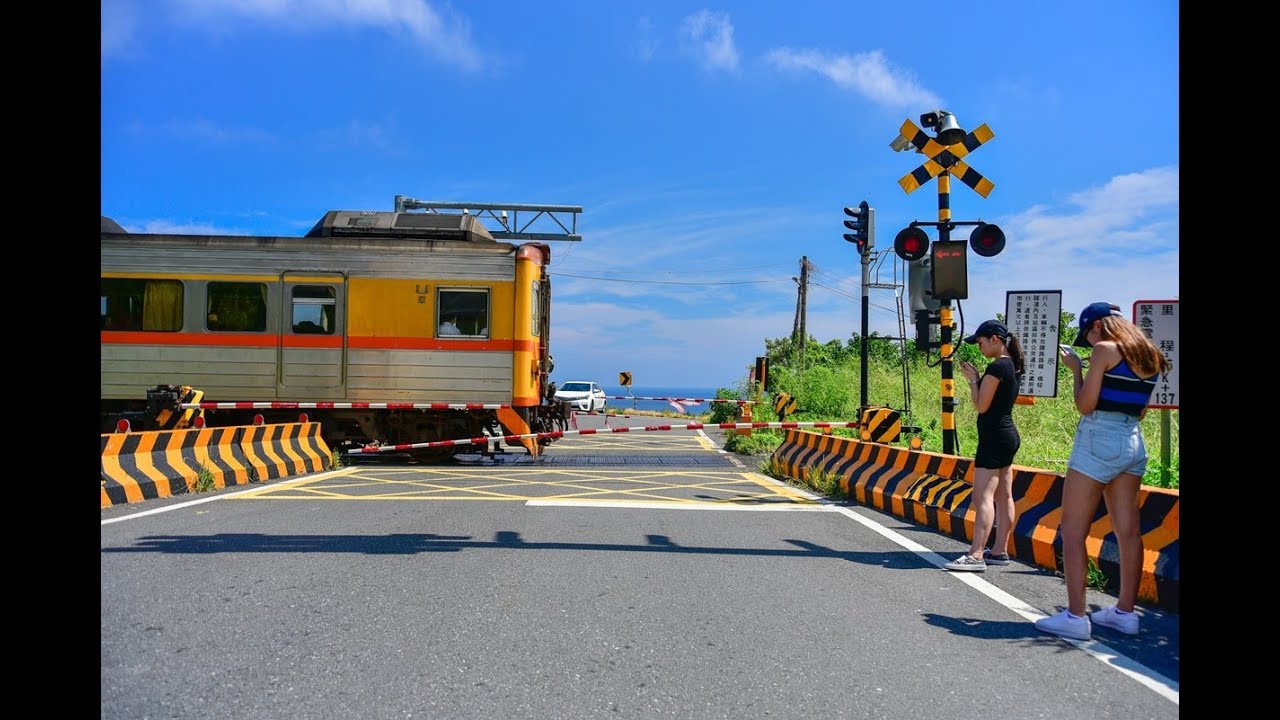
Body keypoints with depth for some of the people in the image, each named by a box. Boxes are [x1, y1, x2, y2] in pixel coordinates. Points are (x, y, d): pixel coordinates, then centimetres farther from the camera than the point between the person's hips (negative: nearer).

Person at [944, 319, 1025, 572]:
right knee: (1004, 496, 12)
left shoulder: (997, 367, -17)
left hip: (994, 437, -10)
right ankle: (1000, 551, 18)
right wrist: (977, 378, 11)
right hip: (1009, 435, 11)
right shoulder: (1012, 365, 12)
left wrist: (972, 380, -4)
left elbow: (981, 405, -16)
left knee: (983, 496, -13)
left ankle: (976, 555, -16)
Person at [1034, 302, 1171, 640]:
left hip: (1099, 441, -8)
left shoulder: (1105, 350, -9)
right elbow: (1139, 410, 18)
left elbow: (1085, 405, -12)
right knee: (1128, 530, 10)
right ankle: (1125, 612, 16)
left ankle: (1075, 616, -7)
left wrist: (1075, 369, 0)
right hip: (1133, 443, 8)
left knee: (1073, 531, -4)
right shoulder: (1149, 356, 13)